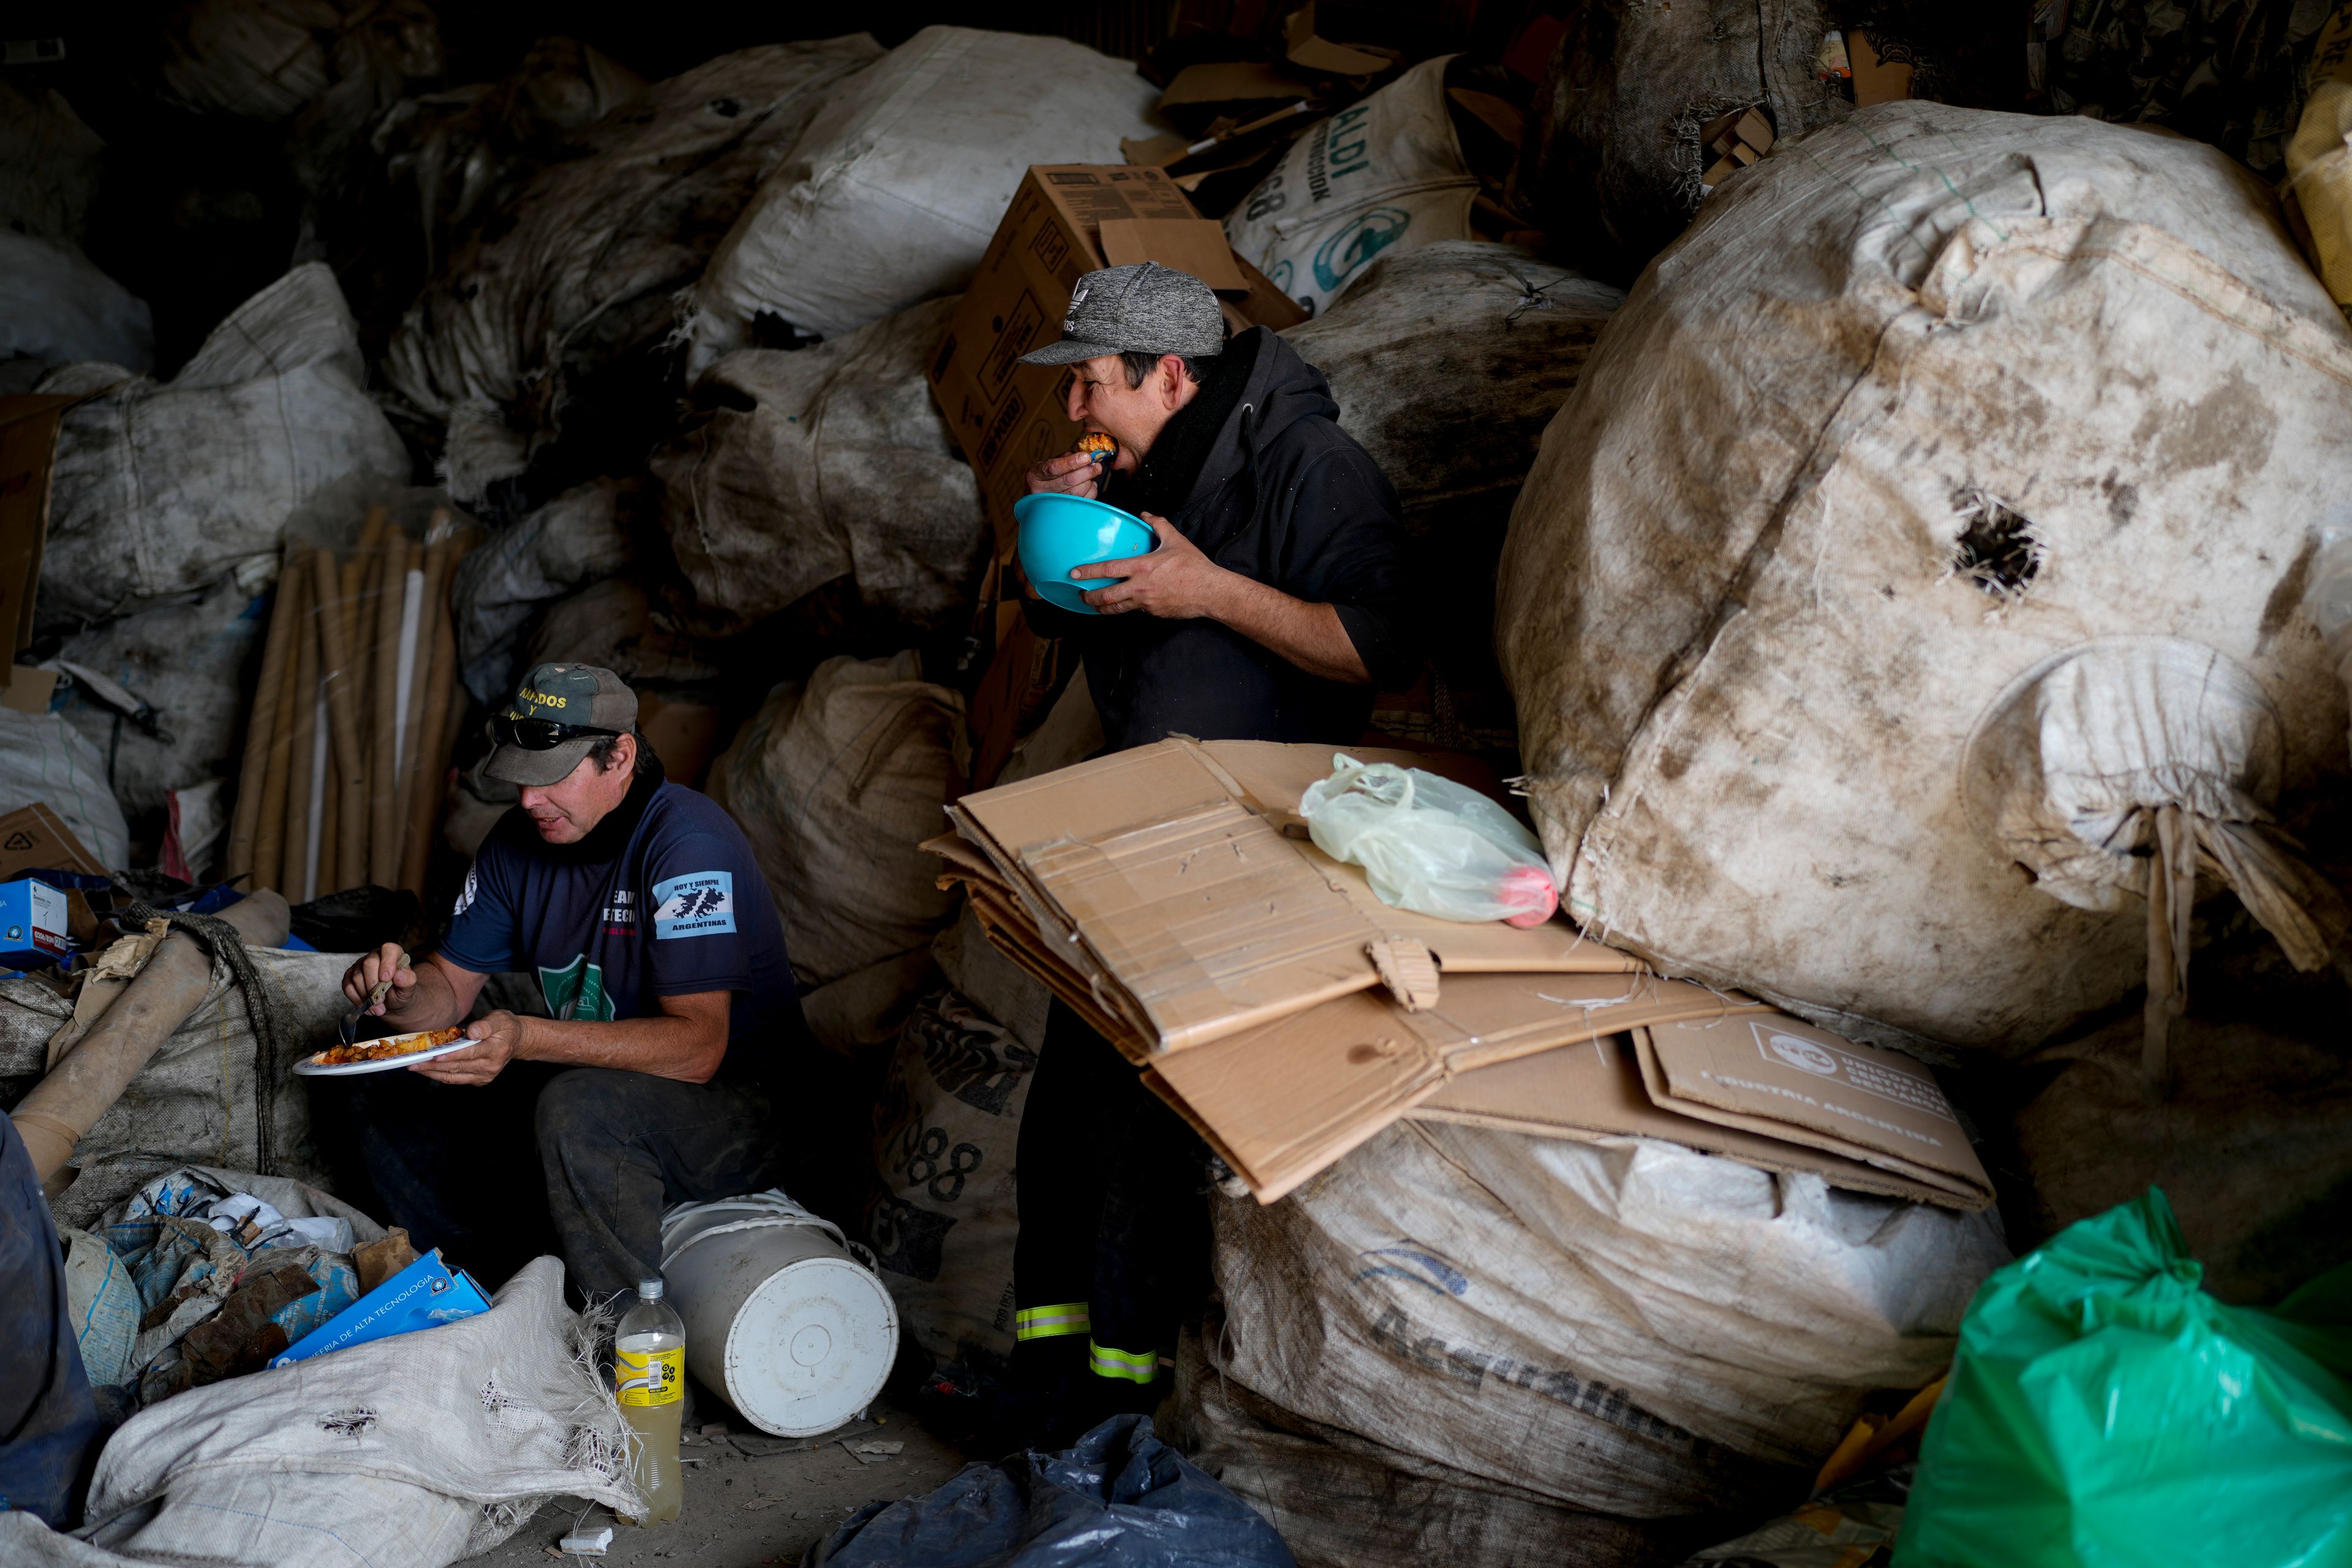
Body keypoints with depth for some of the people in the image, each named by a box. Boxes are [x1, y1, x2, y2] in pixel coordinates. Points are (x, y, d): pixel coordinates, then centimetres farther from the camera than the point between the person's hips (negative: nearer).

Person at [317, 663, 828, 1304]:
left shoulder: (687, 842, -23)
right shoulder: (518, 842, 1)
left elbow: (698, 1047, -31)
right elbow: (451, 987, 8)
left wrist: (527, 1039, -41)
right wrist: (403, 997, -17)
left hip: (742, 1102, -8)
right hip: (591, 1083, 8)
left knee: (581, 1107, -38)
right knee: (382, 1076, 3)